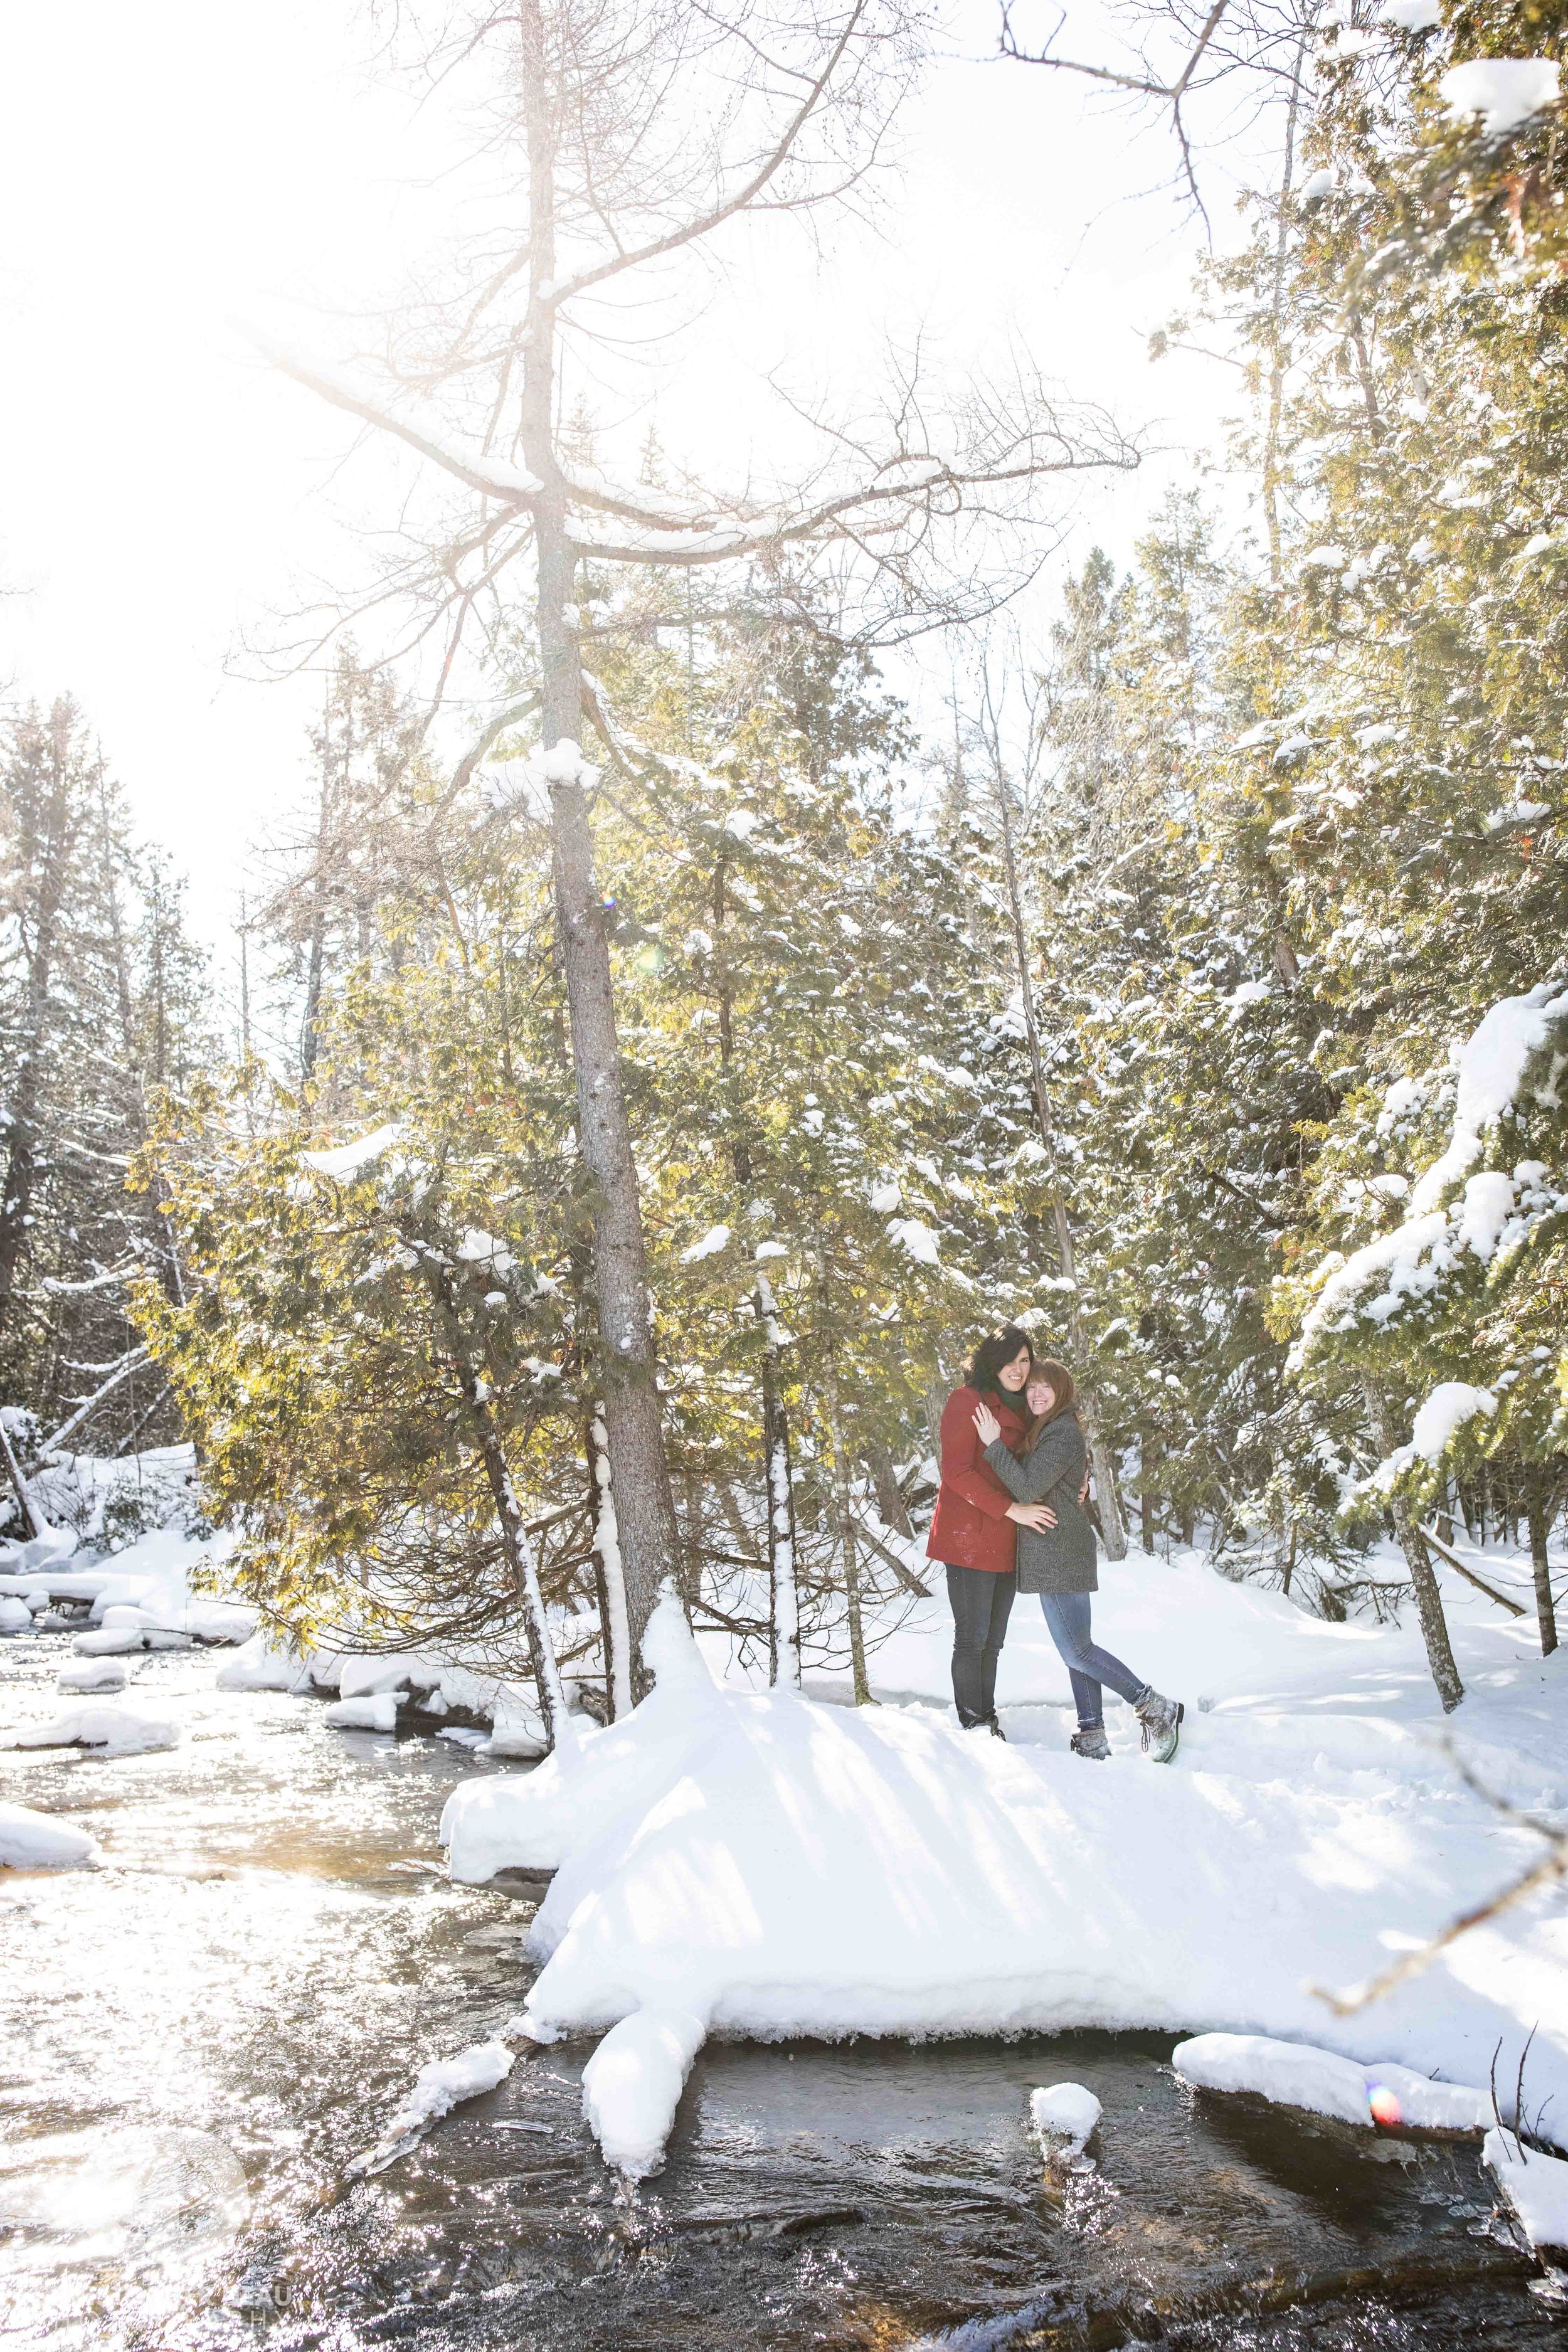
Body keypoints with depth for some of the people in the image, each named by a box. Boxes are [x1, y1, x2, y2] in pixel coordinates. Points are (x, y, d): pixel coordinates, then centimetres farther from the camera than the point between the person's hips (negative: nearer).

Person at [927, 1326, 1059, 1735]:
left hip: (1006, 1543, 8)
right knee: (973, 1638, -3)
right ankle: (974, 1727, 6)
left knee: (993, 1641, 13)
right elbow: (956, 1473, -15)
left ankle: (988, 1724, 22)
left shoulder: (1021, 1409, 16)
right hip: (969, 1538, -8)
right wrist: (1012, 1509, -21)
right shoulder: (967, 1401, -8)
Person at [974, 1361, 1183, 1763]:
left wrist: (993, 1444, -19)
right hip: (1052, 1556, 10)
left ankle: (1157, 1709, -1)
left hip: (1061, 1553, -10)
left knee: (1076, 1650, -9)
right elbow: (1027, 1486, 19)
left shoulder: (1062, 1434, -14)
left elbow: (1027, 1489, -20)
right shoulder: (1045, 1432, 17)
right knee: (1077, 1648, 8)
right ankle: (1092, 1740, 9)